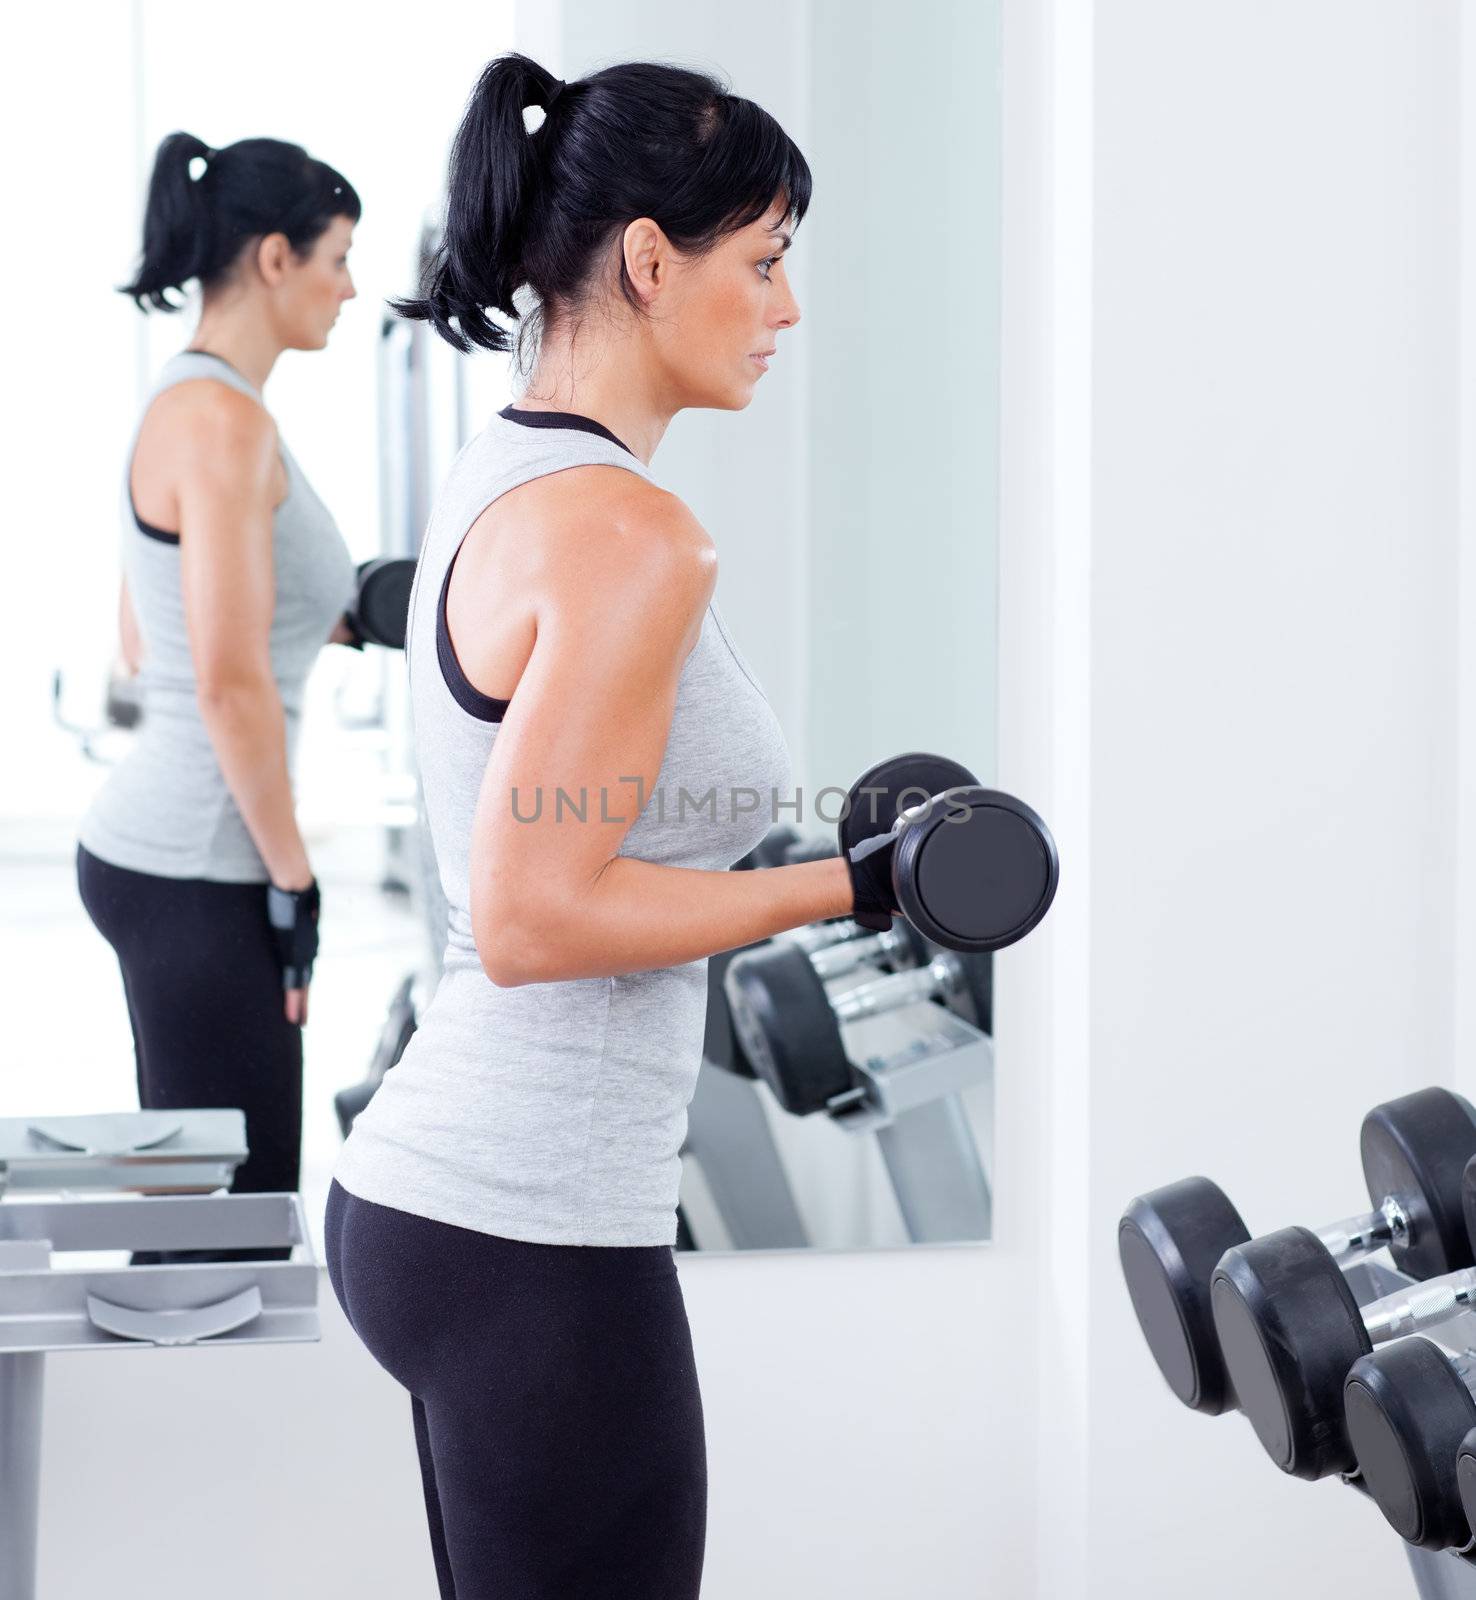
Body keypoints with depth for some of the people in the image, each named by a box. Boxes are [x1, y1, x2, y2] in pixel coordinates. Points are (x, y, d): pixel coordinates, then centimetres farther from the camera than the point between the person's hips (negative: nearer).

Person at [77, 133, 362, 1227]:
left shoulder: (188, 404, 13)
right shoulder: (224, 419, -16)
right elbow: (233, 689, -21)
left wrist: (338, 620, 19)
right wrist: (295, 882, -14)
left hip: (158, 851, 10)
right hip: (195, 877, -10)